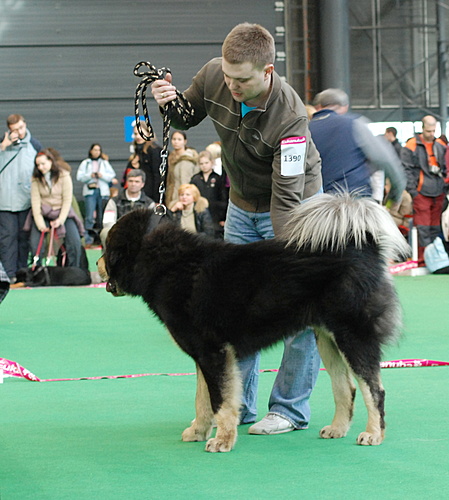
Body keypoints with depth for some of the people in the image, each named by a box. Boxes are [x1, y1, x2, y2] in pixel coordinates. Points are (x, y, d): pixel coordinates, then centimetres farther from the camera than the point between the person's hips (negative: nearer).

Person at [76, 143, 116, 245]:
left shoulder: (105, 163, 15)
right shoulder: (85, 163, 11)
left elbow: (112, 176, 6)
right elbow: (79, 177, 2)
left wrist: (102, 175, -9)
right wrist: (90, 176, -12)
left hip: (103, 192, 2)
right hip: (90, 191, -2)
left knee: (103, 217, 0)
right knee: (89, 217, -10)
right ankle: (88, 239, -9)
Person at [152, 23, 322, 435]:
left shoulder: (289, 115, -35)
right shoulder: (213, 76, -18)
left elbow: (286, 195, -35)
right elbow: (187, 118, 4)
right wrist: (170, 103, -19)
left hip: (293, 203, -6)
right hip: (242, 204, 6)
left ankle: (290, 408, 1)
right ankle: (238, 404, 15)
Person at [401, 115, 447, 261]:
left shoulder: (440, 145, 12)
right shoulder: (412, 146, -4)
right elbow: (406, 170, -5)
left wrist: (445, 186, 11)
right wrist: (412, 190, -10)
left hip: (438, 193, 5)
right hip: (421, 193, -5)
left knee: (435, 226, 10)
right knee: (422, 227, -8)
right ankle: (423, 257, -7)